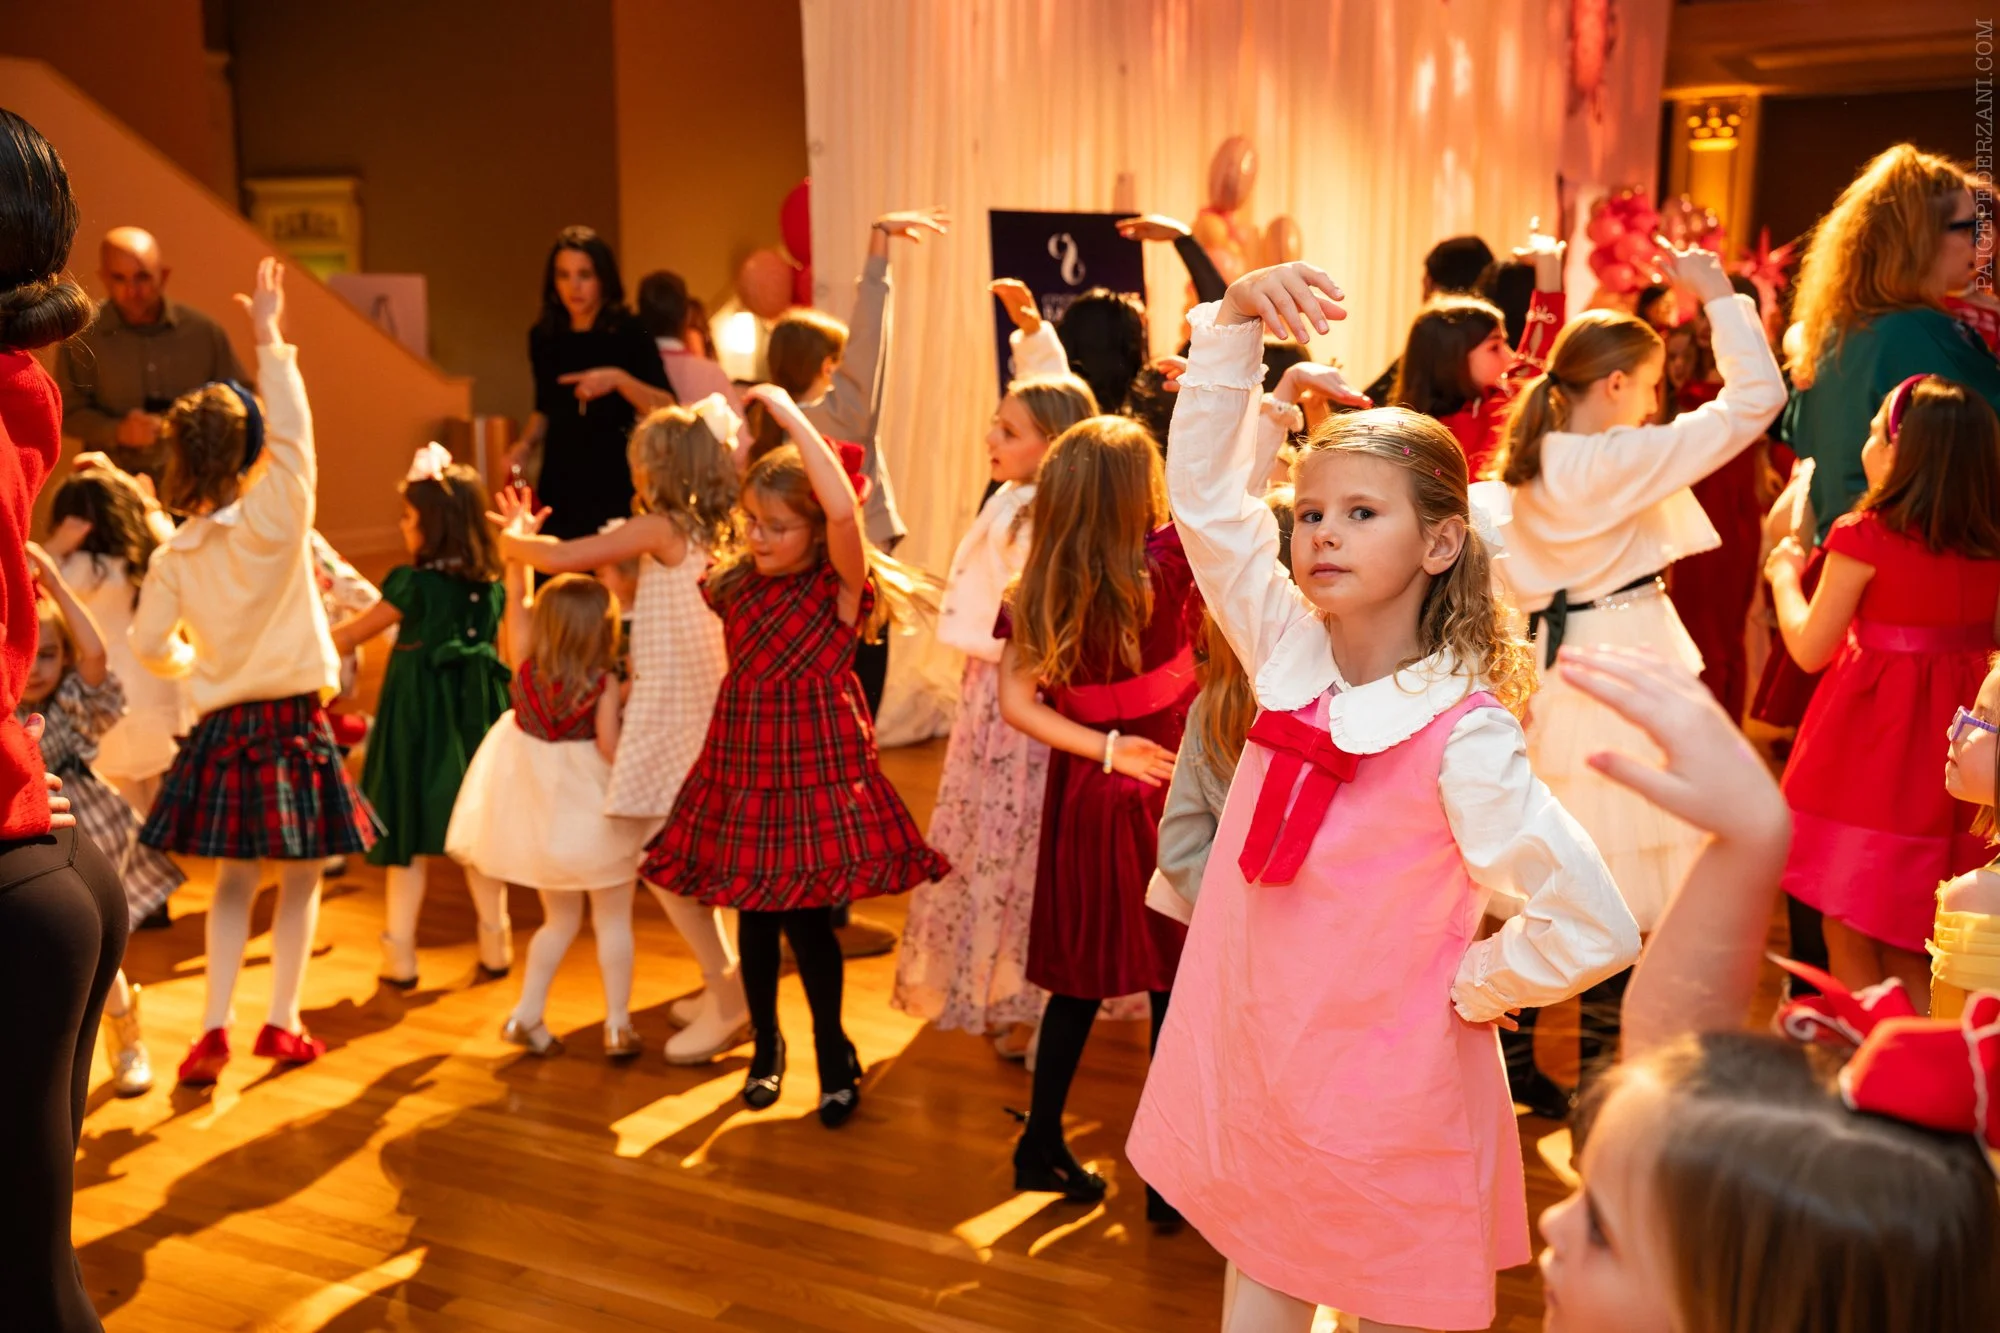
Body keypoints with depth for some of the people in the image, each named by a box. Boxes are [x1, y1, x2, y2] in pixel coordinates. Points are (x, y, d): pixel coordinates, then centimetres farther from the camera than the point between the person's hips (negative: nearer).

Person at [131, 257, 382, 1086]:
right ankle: (282, 1023, 13)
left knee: (234, 880, 17)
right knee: (300, 877, 11)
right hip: (293, 723, -3)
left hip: (222, 728, 4)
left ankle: (214, 1027, 11)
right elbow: (294, 426, -5)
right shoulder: (278, 513, -13)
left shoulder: (175, 554, -2)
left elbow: (149, 646, 2)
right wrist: (269, 337, 2)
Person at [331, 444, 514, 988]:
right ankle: (495, 942, 16)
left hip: (419, 718, -4)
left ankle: (400, 955, 9)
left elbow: (350, 635, -1)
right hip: (476, 715, 5)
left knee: (410, 839, 4)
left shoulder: (415, 582, -13)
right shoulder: (491, 583, 1)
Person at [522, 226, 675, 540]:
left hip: (615, 482, -3)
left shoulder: (629, 334, -4)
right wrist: (525, 444, 4)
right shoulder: (544, 337, 9)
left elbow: (669, 410, -11)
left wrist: (620, 379, -24)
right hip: (560, 482, 4)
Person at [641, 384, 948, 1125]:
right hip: (742, 768, 5)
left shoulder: (841, 584, -12)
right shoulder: (734, 584, 3)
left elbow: (845, 507, -31)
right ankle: (766, 1049, 34)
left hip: (818, 773, -5)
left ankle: (834, 1057, 23)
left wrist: (789, 414, -27)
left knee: (808, 920, 1)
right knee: (755, 917, 13)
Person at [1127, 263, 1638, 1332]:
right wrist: (1235, 320, -10)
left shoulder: (1462, 734, -19)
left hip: (1388, 1102, -5)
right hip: (1252, 1074, 5)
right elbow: (1203, 490, -3)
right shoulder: (1290, 660, -3)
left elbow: (1596, 929, -21)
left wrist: (1465, 987, -10)